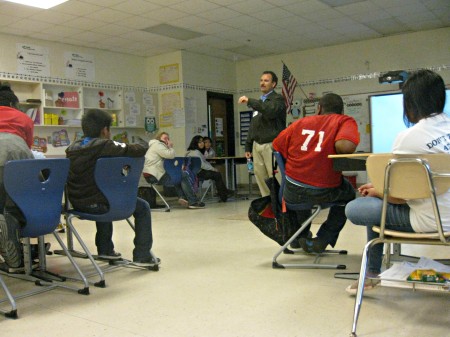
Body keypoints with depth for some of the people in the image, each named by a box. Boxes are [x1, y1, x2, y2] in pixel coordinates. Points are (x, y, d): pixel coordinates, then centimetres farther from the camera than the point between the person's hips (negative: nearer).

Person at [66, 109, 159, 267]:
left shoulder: (72, 148, 6)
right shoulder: (105, 146, -15)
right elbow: (139, 150, -19)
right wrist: (144, 143, 4)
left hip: (76, 203, 7)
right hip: (96, 204, -7)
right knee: (143, 207, 11)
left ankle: (105, 249, 44)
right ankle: (142, 256, 9)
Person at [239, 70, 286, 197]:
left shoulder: (278, 99, 3)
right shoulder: (258, 102, 25)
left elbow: (271, 111, -21)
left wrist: (250, 101, -22)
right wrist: (248, 146, 20)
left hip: (271, 145, -7)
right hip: (257, 145, 7)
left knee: (276, 179, -11)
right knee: (260, 177, 2)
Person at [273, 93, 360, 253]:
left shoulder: (300, 122, 11)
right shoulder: (345, 121, 1)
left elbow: (276, 147, 8)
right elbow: (345, 145, -19)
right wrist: (337, 153, 3)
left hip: (292, 192, 3)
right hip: (325, 192, -3)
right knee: (349, 194, 31)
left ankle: (299, 236, 49)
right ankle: (322, 240, 22)